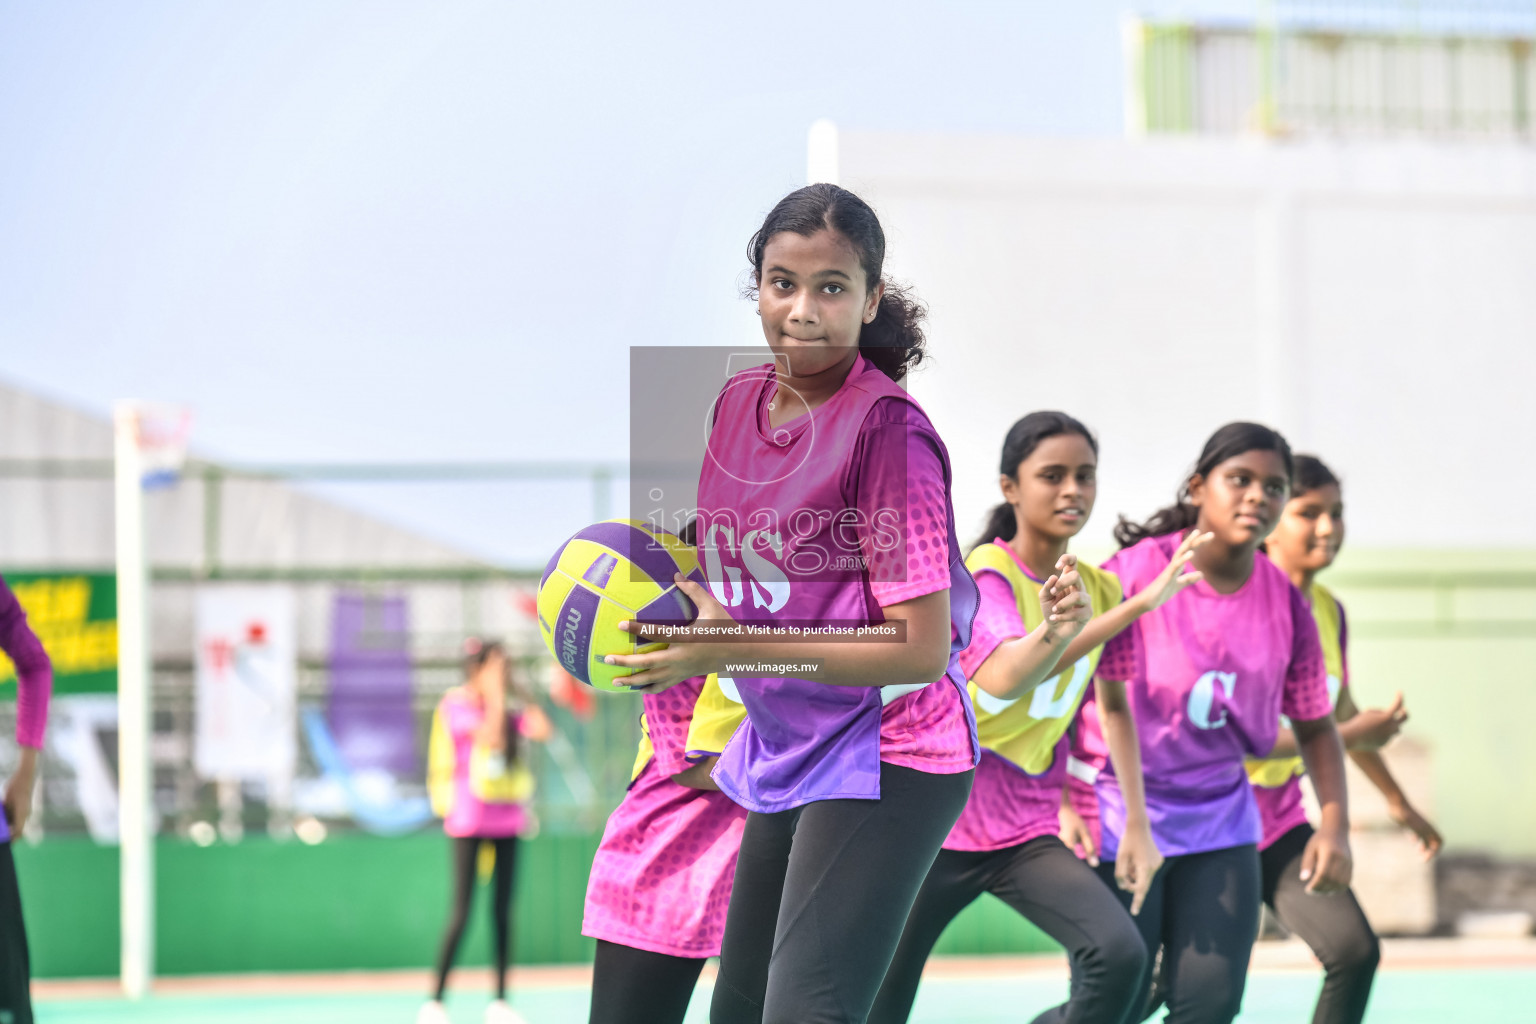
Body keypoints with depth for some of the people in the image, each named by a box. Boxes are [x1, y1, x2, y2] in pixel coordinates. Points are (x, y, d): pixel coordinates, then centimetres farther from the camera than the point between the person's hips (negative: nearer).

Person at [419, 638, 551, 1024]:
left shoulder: (510, 708, 9)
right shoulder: (456, 706, -5)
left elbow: (541, 730, -6)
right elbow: (489, 735, -20)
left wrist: (523, 694, 1)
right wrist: (495, 695, -15)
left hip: (505, 820, 5)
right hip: (468, 820, -5)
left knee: (502, 911, 5)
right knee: (461, 913, -8)